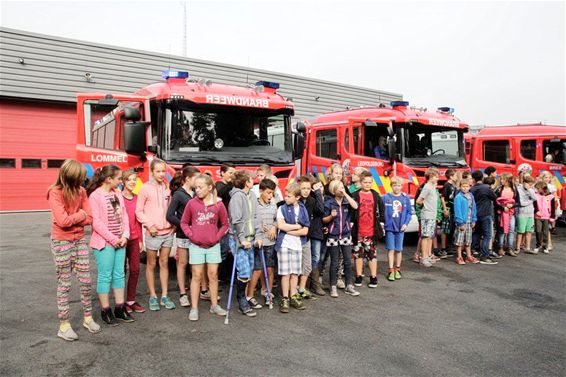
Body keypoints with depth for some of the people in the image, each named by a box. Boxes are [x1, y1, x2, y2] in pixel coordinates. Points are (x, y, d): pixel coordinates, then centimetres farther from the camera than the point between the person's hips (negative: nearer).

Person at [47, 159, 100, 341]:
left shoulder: (81, 191, 1)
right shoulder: (55, 192, -14)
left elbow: (89, 218, -1)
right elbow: (63, 221, -22)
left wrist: (71, 220, -14)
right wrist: (81, 213, -9)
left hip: (80, 240, 5)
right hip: (61, 242, -5)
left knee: (86, 281, 8)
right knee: (64, 284, 3)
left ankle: (88, 317, 22)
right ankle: (64, 325, 15)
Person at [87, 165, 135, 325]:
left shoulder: (117, 194, 9)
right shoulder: (95, 196, -11)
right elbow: (96, 222, -16)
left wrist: (125, 236, -3)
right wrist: (113, 239, -13)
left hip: (120, 242, 7)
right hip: (104, 243, -7)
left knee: (119, 274, 12)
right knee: (105, 276, 2)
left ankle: (119, 308, 22)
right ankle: (105, 311, 14)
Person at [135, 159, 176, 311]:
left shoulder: (166, 188, 9)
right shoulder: (145, 188, -6)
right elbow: (139, 211, -6)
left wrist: (173, 224, 5)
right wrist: (150, 225, -14)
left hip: (168, 232, 4)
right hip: (153, 233, -4)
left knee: (164, 264, 10)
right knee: (151, 265, 7)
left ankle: (164, 296, 19)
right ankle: (153, 297, 18)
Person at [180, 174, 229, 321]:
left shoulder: (218, 204, -4)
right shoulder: (192, 203, -5)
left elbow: (224, 224, 7)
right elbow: (184, 222, 5)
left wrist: (217, 237, -4)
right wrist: (190, 235, -7)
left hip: (213, 245, 1)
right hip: (196, 245, -1)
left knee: (213, 275, 8)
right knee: (197, 276, 4)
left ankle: (214, 305, 22)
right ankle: (194, 308, 12)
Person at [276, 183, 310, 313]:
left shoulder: (303, 210, 3)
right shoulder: (282, 208, -2)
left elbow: (305, 231, -4)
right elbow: (280, 225, -16)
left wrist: (289, 230, -11)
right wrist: (297, 226, -9)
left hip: (297, 245, 3)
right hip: (284, 244, -3)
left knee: (295, 272, 9)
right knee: (286, 273, -1)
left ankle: (293, 297, 21)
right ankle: (285, 299, 8)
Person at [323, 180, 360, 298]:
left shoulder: (347, 201, 2)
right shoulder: (329, 202, -5)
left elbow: (355, 206, -20)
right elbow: (324, 220, -1)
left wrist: (345, 194, -17)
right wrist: (331, 216, -20)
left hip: (346, 235, 2)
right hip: (333, 236, -2)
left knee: (348, 262, 5)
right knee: (334, 263, 5)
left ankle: (349, 286, 16)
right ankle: (333, 287, 16)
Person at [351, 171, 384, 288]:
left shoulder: (376, 195, 6)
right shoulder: (355, 196, -2)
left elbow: (382, 208, 14)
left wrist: (380, 221, 9)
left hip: (372, 230, 1)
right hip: (358, 231, -1)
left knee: (372, 254, 6)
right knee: (358, 254, 8)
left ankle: (373, 277, 15)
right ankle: (358, 277, 19)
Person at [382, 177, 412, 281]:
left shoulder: (406, 198, 1)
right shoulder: (386, 198, -5)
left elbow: (408, 213, 5)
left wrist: (406, 224, -5)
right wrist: (382, 224, -8)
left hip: (400, 228, 2)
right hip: (389, 227, -2)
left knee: (399, 249, 10)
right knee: (391, 249, 2)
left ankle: (397, 269, 24)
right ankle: (391, 271, 8)